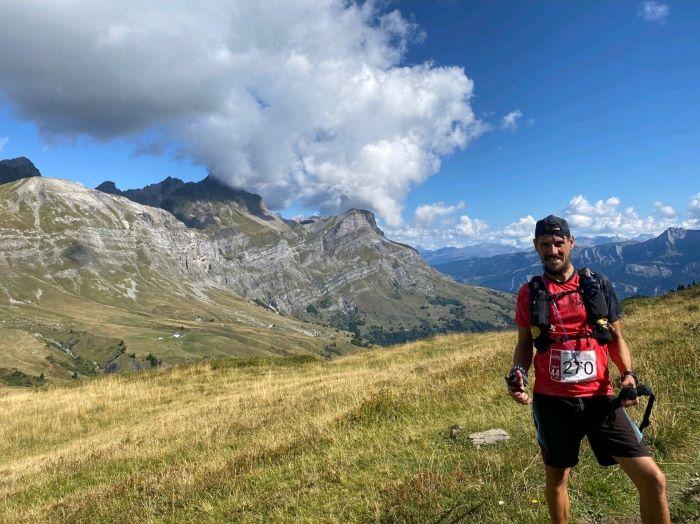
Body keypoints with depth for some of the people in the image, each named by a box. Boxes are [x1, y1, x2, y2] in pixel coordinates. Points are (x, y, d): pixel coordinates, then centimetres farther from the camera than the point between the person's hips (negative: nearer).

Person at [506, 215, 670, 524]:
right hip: (552, 402, 0)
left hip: (599, 398, 1)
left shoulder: (598, 286, 2)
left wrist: (627, 374, -7)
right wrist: (518, 374, -11)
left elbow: (616, 338, 9)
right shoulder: (530, 293, 0)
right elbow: (524, 344, 7)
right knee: (556, 478, 16)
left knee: (652, 479, -4)